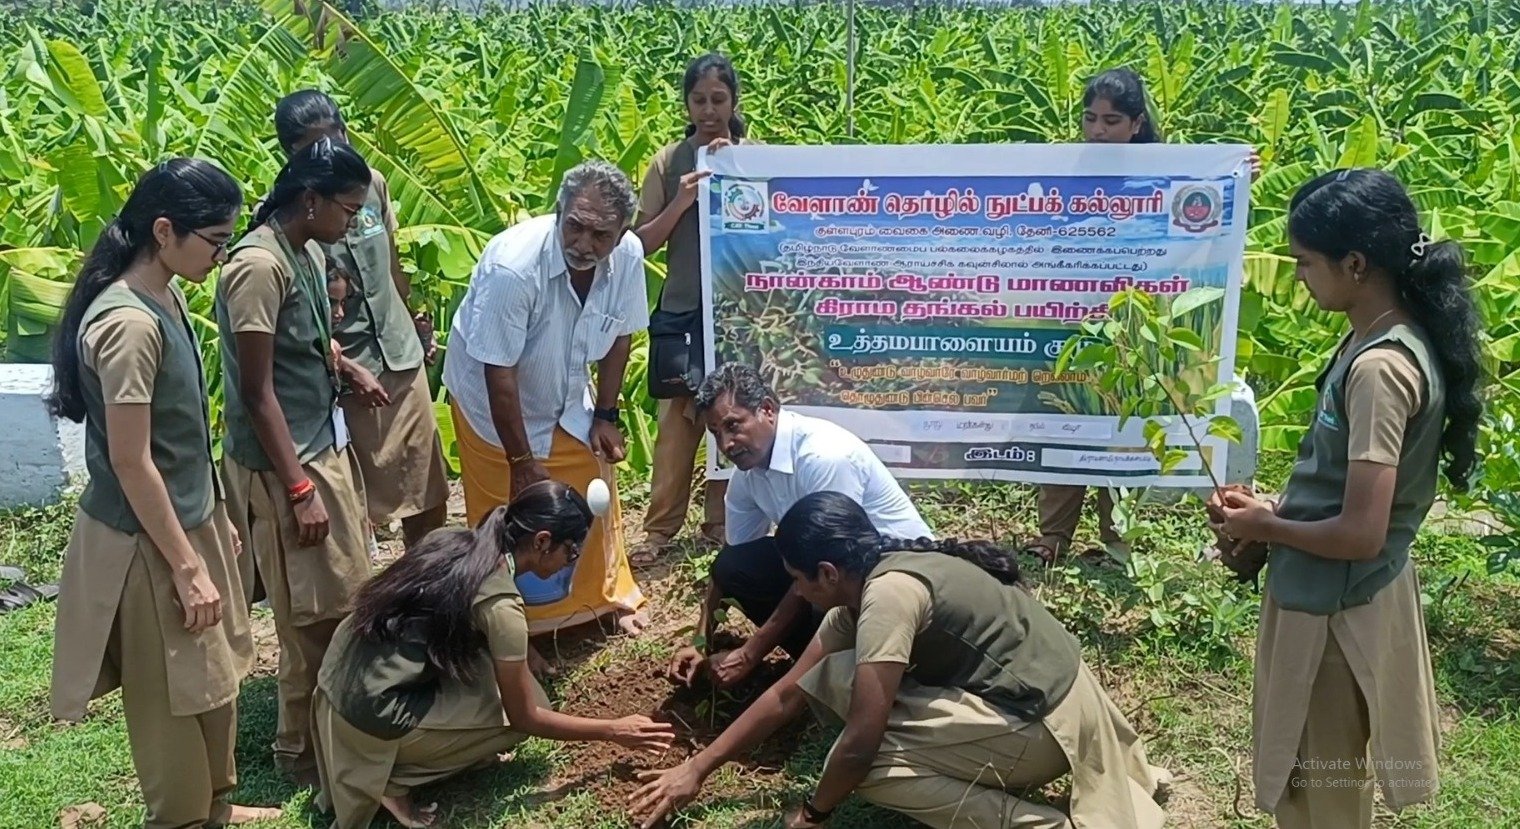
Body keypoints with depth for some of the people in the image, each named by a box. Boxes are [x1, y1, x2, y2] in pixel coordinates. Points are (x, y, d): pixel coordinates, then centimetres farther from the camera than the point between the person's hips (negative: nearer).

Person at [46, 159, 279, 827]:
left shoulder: (164, 298, 3)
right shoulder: (128, 324, -26)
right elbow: (130, 461, -24)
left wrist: (216, 522, 17)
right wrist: (186, 566, -19)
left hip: (189, 520, 9)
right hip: (147, 542, -9)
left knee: (211, 677, 23)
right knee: (170, 696, 10)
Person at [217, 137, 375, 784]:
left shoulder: (308, 252, 6)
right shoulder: (259, 266, -22)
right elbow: (257, 393, -22)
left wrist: (351, 371, 12)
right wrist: (299, 490, -22)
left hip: (325, 444, 9)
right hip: (283, 462, -9)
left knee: (346, 590, 18)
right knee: (316, 614, 2)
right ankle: (300, 747, 20)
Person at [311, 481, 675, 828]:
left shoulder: (452, 538, 3)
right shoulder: (500, 605, -18)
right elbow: (525, 717, -8)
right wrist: (614, 731, 1)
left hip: (339, 679, 8)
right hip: (373, 714, -8)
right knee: (525, 707, 2)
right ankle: (395, 780, 2)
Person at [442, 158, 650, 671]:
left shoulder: (627, 255, -21)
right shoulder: (513, 267, -37)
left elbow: (620, 334, -3)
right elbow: (499, 371, -29)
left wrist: (606, 414, -1)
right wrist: (522, 461, -23)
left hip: (567, 400, 5)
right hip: (494, 404, -5)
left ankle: (609, 595, 39)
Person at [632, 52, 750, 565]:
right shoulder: (670, 162, 2)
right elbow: (642, 243, 0)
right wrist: (680, 203, -15)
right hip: (683, 311, 0)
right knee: (676, 423, 2)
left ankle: (721, 524, 22)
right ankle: (661, 528, 14)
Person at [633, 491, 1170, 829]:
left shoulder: (889, 593, -25)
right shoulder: (860, 589, 3)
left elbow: (861, 742, -25)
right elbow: (789, 694, 10)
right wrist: (696, 770, 12)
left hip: (1040, 720, -9)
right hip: (1016, 692, 9)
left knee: (858, 763, -15)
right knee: (833, 677, 3)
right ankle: (989, 776, 8)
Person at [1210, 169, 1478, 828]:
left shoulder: (1379, 367, -27)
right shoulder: (1387, 337, 3)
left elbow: (1361, 533, -27)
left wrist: (1266, 527, -12)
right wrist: (1280, 509, 4)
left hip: (1335, 608, -9)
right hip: (1343, 596, 9)